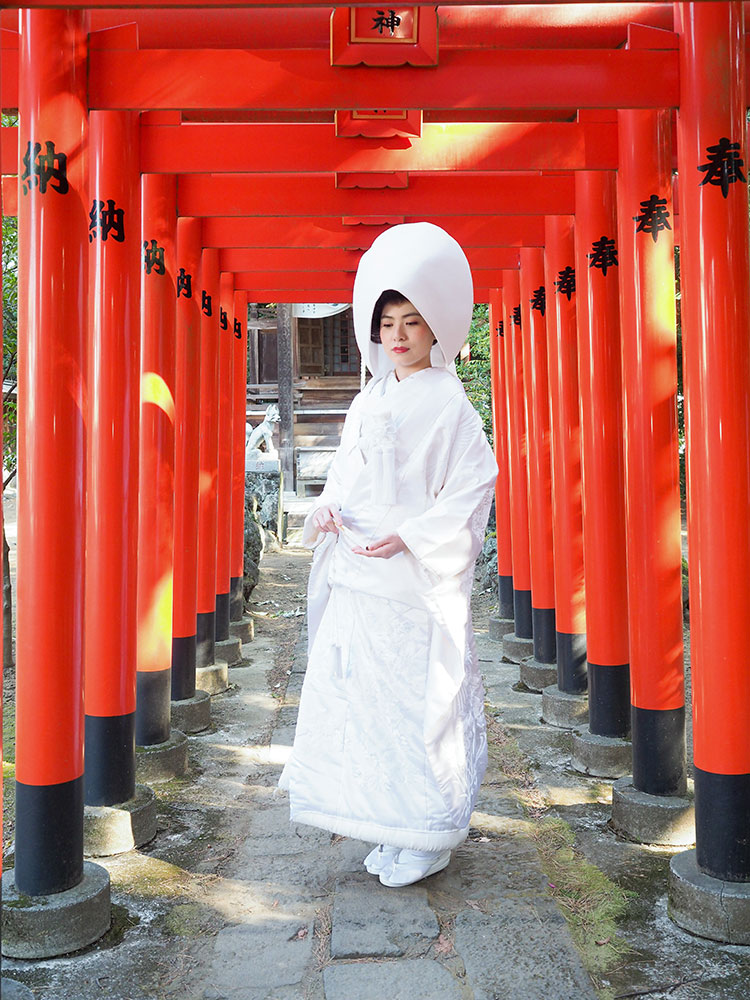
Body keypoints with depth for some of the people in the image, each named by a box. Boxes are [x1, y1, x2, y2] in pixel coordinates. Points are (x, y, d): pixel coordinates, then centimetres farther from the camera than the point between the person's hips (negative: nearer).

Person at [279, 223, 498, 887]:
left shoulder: (447, 401, -6)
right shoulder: (369, 400, 14)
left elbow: (473, 486, -10)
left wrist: (409, 537, -19)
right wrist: (330, 507, -2)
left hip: (419, 581, -6)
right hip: (359, 578, 7)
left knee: (421, 701, 0)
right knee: (360, 697, 9)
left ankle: (428, 838, 17)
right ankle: (389, 829, 27)